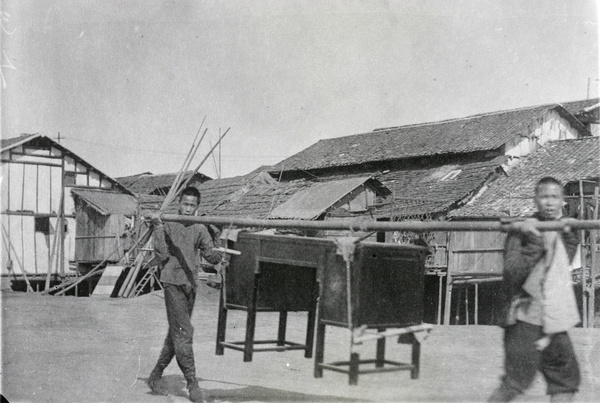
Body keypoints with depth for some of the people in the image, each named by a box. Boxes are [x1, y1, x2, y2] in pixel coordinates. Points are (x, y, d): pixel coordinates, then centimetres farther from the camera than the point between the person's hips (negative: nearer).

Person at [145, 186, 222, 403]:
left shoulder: (200, 230, 12)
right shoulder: (167, 225, -2)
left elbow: (212, 257, 9)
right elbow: (162, 255, -12)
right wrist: (158, 227, -17)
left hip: (191, 284, 6)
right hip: (173, 282, -6)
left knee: (176, 333, 11)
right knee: (183, 332, -10)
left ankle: (155, 376, 25)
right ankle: (192, 383, -5)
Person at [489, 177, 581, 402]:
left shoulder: (567, 232, 10)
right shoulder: (522, 230, -9)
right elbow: (512, 272, -18)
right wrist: (534, 241, -28)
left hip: (555, 320, 7)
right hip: (525, 318, -7)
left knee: (567, 379, 10)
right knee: (516, 381, -10)